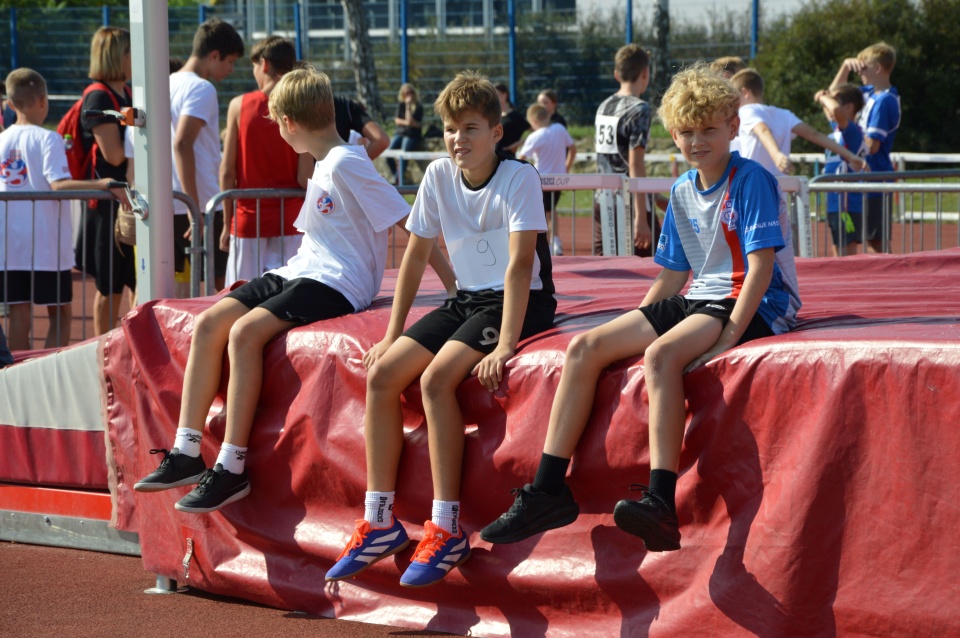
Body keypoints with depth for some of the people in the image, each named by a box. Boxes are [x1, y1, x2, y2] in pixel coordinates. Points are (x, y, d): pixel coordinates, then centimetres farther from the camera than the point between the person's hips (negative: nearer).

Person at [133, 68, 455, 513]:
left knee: (246, 331, -28)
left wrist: (454, 285, -19)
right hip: (300, 273, 9)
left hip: (337, 285, -9)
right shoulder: (323, 166, 18)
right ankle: (186, 453, -10)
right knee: (209, 322, -7)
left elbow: (409, 223, -16)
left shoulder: (346, 164, -13)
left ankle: (231, 468, -27)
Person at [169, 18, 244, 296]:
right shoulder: (202, 89, -10)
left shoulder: (169, 84, 15)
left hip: (168, 208, 8)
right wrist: (195, 208, -24)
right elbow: (182, 144, -21)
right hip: (199, 207, -8)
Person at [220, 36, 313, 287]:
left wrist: (227, 223, 7)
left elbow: (227, 172, -1)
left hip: (248, 220, 0)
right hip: (290, 220, 0)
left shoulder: (239, 106, -2)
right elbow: (305, 179, -9)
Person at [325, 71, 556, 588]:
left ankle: (446, 530, -24)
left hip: (521, 302, -7)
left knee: (436, 379, -28)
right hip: (466, 299, 7)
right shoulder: (439, 176, 2)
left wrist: (505, 345, -32)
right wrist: (392, 335, 6)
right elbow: (415, 257, 10)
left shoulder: (519, 178, -16)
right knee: (381, 375, -10)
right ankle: (379, 522, -4)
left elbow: (520, 264, -24)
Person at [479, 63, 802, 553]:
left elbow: (761, 265, -18)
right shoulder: (683, 192, 14)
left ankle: (661, 503, -49)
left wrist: (729, 337, -26)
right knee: (584, 348, -6)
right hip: (697, 301, 9)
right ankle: (548, 490, -8)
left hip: (754, 308, -9)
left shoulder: (751, 181, -10)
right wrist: (632, 329, 11)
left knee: (661, 354, -37)